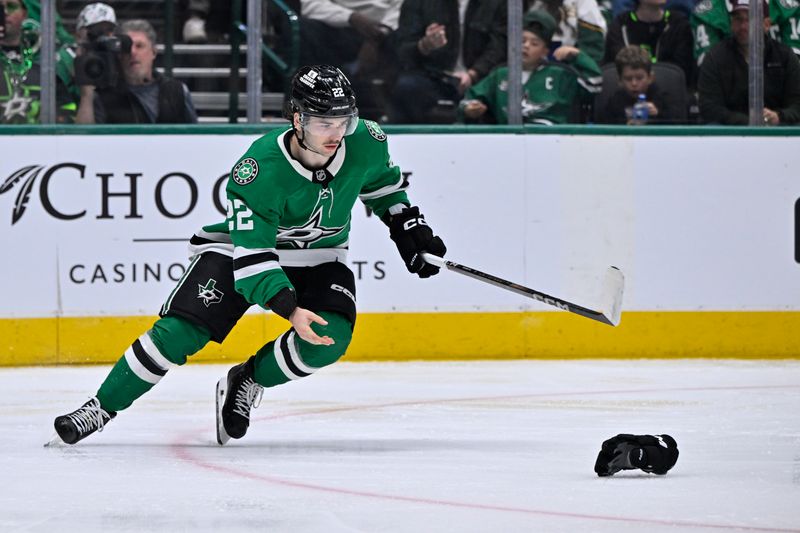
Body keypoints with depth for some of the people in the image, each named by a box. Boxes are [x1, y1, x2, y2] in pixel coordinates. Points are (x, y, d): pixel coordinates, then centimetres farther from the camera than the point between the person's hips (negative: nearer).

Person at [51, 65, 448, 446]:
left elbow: (381, 180, 7)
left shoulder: (366, 143, -20)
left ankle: (246, 383, 1)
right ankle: (101, 407, -1)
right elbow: (252, 255, -35)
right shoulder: (260, 171, -34)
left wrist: (408, 227, 5)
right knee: (179, 332, -17)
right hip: (242, 245, -4)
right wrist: (289, 308, -46)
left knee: (330, 337, -24)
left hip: (319, 256, 4)